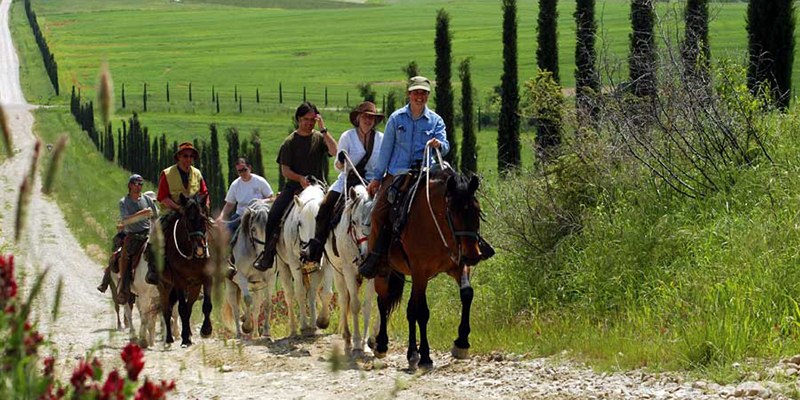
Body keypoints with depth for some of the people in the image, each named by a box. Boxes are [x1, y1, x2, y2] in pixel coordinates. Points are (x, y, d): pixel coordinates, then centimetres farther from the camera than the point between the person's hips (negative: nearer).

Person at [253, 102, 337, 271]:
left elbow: (334, 151, -13)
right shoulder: (290, 142, 7)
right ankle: (268, 254, -5)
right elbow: (284, 170, 1)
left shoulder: (319, 138, 8)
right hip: (294, 185, 0)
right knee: (273, 215, -17)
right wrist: (300, 178, -17)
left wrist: (323, 130, -13)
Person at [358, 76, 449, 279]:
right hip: (396, 173, 0)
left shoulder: (435, 121, 9)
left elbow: (445, 147, -1)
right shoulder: (397, 118, 9)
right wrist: (377, 177, 13)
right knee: (378, 214, -13)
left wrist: (439, 145, -26)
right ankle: (374, 256, -2)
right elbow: (386, 149, 12)